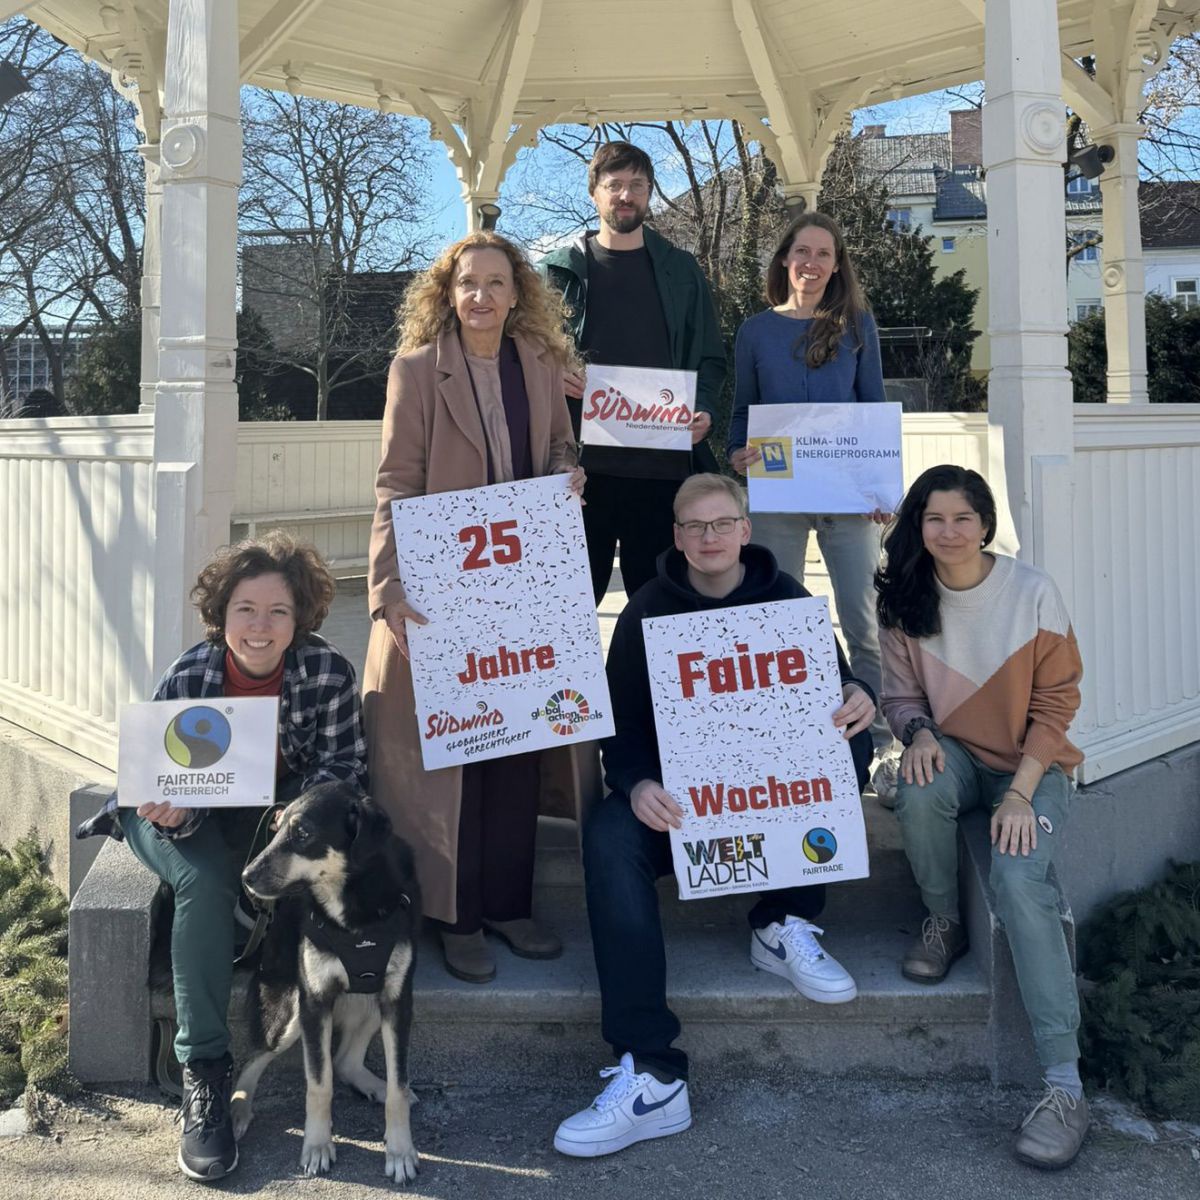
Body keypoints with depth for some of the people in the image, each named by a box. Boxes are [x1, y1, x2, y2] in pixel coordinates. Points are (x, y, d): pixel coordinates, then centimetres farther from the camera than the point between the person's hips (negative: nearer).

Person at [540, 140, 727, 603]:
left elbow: (710, 356, 14)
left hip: (664, 462, 1)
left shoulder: (682, 270, 14)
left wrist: (703, 408, -5)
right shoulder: (559, 270, 9)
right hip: (582, 462, -1)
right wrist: (553, 376, -12)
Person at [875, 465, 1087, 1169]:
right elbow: (902, 693, 4)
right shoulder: (906, 600, -4)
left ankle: (1066, 1086, -26)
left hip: (1034, 765, -2)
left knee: (1019, 879, -29)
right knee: (921, 791, -35)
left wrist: (1020, 793, -19)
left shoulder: (1033, 592, -12)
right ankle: (945, 926, -5)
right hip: (954, 755, 3)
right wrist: (918, 732, -20)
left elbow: (1055, 702, -9)